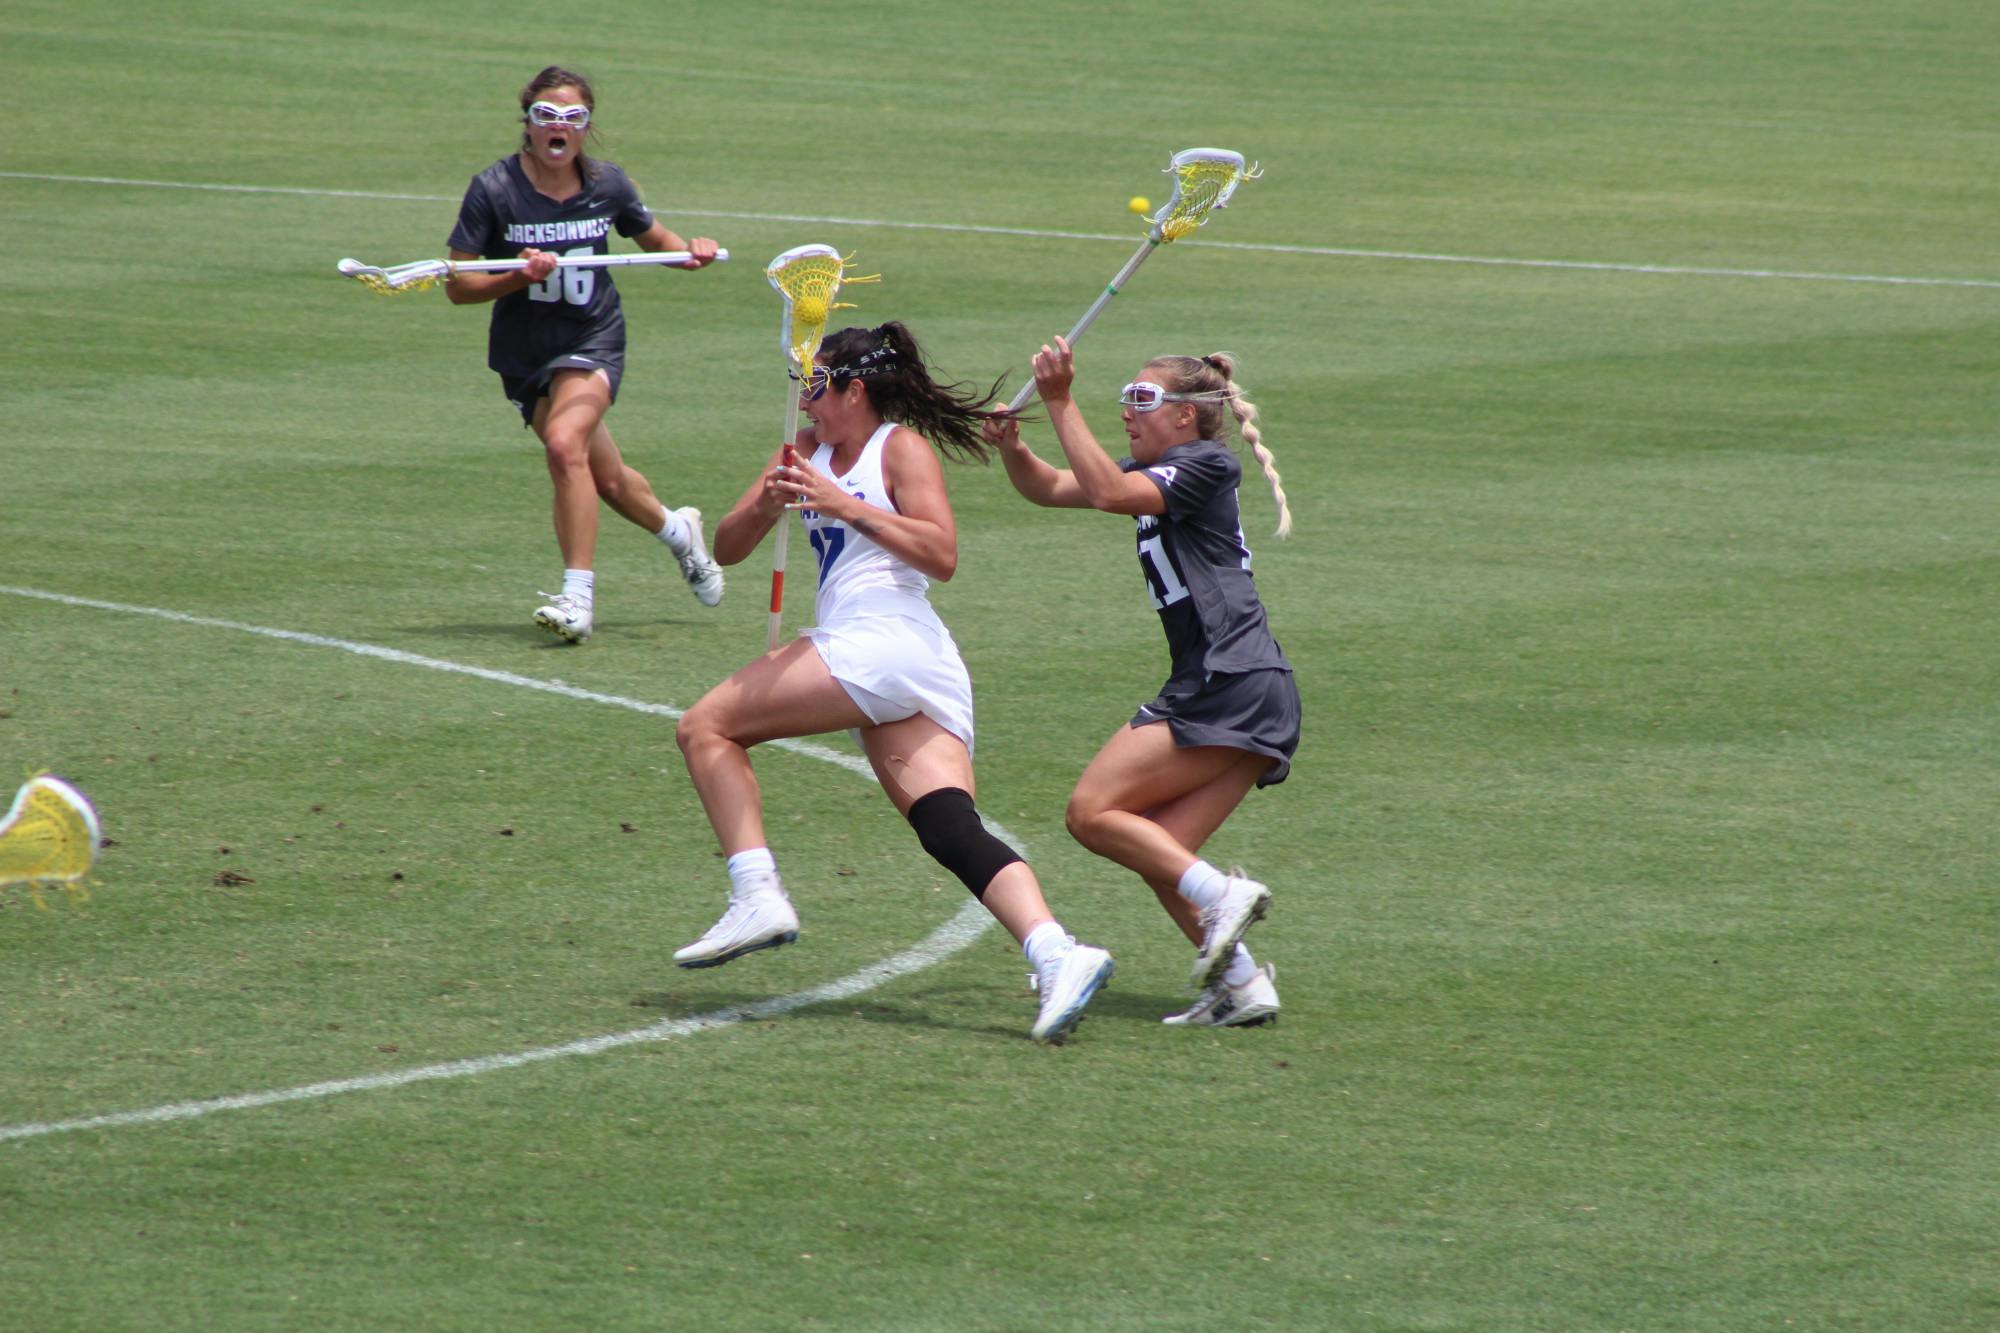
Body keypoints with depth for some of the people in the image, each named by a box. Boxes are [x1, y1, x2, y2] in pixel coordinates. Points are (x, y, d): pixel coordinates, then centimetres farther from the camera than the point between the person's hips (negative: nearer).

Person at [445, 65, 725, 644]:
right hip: (524, 353, 1)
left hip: (593, 340, -1)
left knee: (564, 440, -29)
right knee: (607, 479, 12)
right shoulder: (494, 189, -12)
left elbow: (653, 236, 14)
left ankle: (578, 597, -27)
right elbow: (458, 286, -12)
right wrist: (520, 278, -29)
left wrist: (691, 250, -7)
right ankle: (676, 528, 46)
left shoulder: (608, 184, -5)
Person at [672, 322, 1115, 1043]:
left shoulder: (902, 447, 2)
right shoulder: (809, 450, 24)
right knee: (954, 832, -9)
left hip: (883, 641, -8)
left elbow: (942, 555, -11)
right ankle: (1056, 953, -26)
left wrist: (846, 506, -15)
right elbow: (727, 547, 20)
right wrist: (766, 505, -1)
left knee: (706, 727, -3)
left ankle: (757, 897, -12)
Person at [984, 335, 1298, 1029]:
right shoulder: (1157, 474, 21)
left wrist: (1060, 404, -21)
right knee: (1155, 850, 5)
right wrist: (1011, 446, 0)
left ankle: (1222, 896, -15)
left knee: (1092, 811, -10)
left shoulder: (1207, 466, -6)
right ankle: (1242, 985, -1)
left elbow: (1107, 491, -21)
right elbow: (1050, 488, 20)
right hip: (1248, 702, 10)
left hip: (1231, 688, -10)